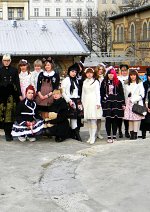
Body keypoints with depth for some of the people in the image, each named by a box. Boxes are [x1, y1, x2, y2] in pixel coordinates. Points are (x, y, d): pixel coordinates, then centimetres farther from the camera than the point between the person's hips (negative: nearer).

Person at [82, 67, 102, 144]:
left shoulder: (96, 82, 3)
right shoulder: (85, 82, 16)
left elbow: (98, 93, 0)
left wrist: (98, 103, -7)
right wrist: (83, 102, 13)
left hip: (93, 102, -4)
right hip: (86, 102, 5)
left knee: (93, 120, -9)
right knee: (88, 120, 3)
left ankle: (93, 137, -8)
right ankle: (90, 136, 9)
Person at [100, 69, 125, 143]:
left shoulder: (118, 82, 6)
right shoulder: (104, 82, 7)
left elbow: (121, 93, 6)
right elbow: (102, 93, 8)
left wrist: (123, 103, 2)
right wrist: (102, 103, 3)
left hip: (116, 103, 0)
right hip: (107, 103, 0)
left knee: (115, 120, 3)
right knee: (108, 119, -2)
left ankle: (114, 136, 11)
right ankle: (109, 136, 3)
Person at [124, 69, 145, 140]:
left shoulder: (140, 83, 3)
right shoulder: (126, 84, 15)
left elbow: (142, 95, -1)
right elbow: (125, 95, 14)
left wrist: (134, 100, -9)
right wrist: (125, 103, 6)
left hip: (137, 103, -3)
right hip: (129, 104, 3)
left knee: (136, 118, -8)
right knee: (130, 119, 2)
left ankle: (135, 133, -4)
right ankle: (131, 133, 7)